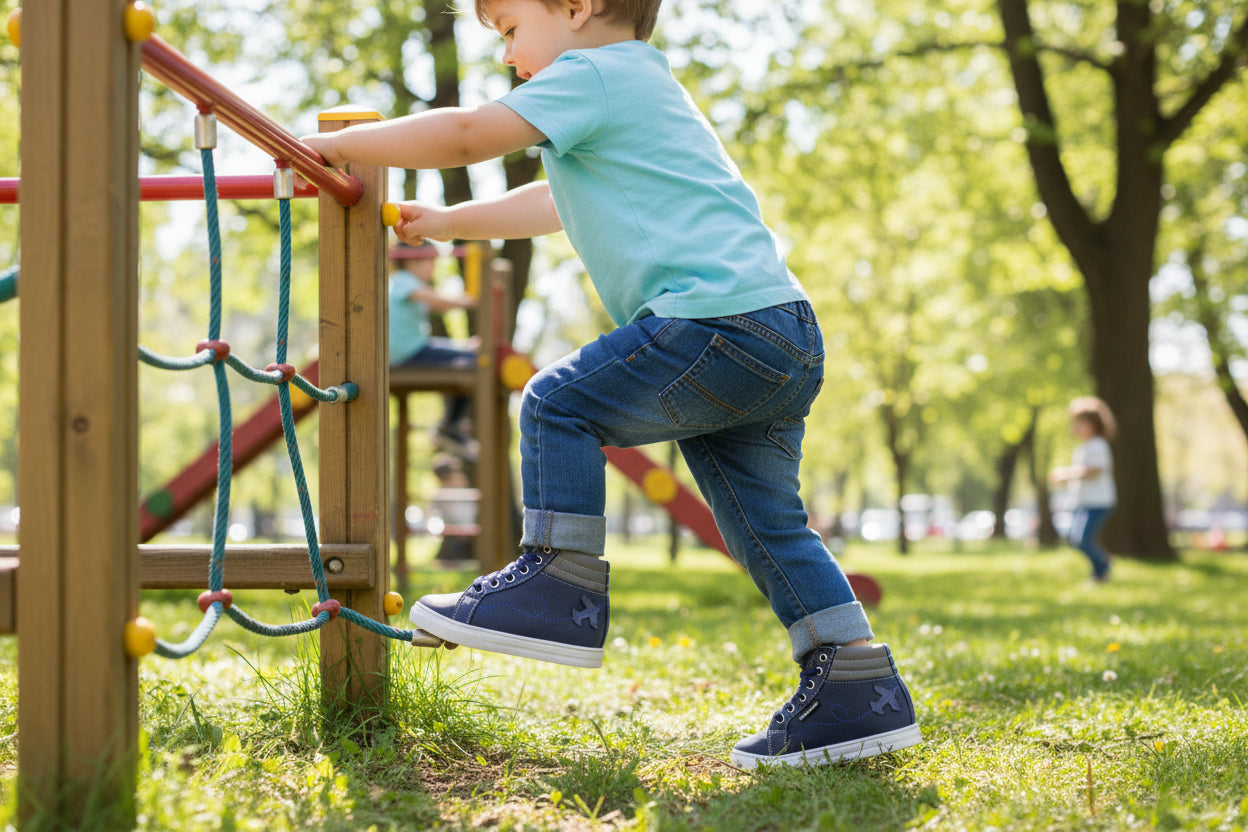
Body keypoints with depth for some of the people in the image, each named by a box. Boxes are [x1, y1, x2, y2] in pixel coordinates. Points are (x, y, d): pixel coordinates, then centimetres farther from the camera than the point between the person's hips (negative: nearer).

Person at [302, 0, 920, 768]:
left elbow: (467, 136, -8)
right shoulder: (643, 87, 32)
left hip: (722, 322, -10)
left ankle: (561, 590, 1)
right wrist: (446, 222, 48)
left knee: (559, 403, -3)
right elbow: (564, 203, 45)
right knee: (767, 523, 11)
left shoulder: (593, 72, 1)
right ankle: (859, 691, 10)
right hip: (789, 335, 10)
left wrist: (341, 144, 5)